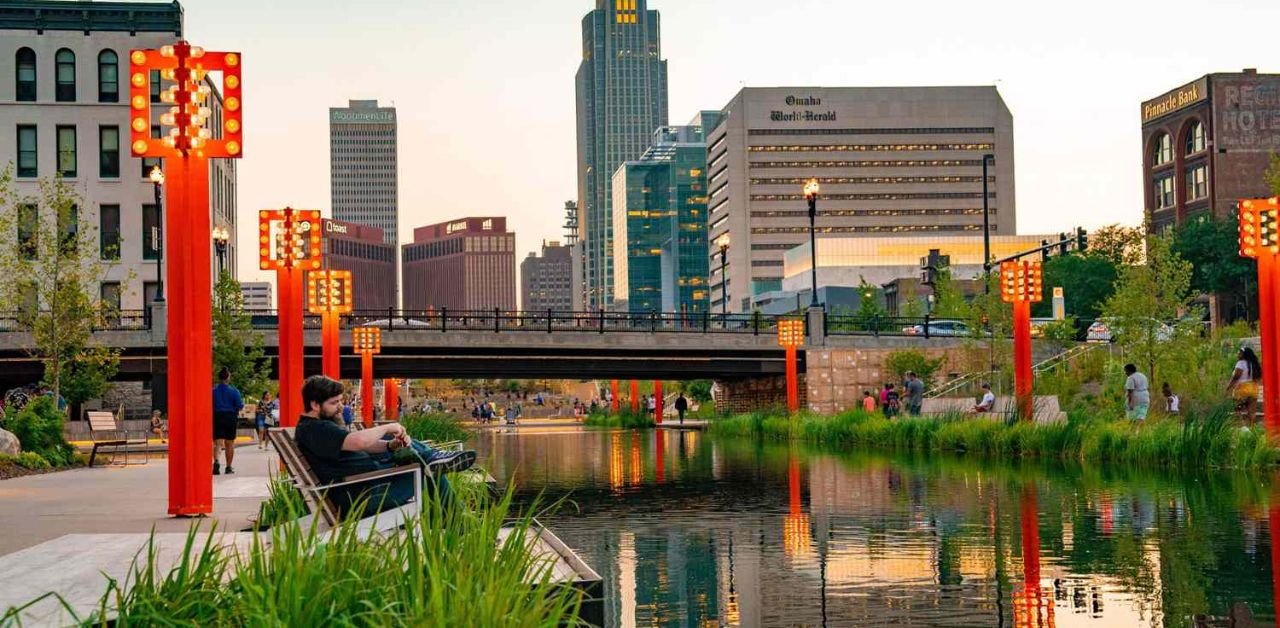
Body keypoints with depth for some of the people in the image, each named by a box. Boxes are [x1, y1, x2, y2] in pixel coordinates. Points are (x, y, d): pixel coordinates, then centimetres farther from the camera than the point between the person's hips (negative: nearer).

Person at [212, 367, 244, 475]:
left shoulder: (213, 391, -2)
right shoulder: (234, 391, -6)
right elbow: (240, 406, -6)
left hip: (217, 417, 0)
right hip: (230, 418, 0)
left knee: (217, 442, -1)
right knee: (229, 443, 11)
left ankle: (216, 461, -28)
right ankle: (228, 467, 15)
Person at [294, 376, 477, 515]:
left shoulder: (321, 426, 16)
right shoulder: (315, 430, -20)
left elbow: (362, 445, 13)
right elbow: (359, 441, -33)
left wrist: (390, 445, -5)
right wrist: (388, 428, -16)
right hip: (361, 496, -11)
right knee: (430, 474, -8)